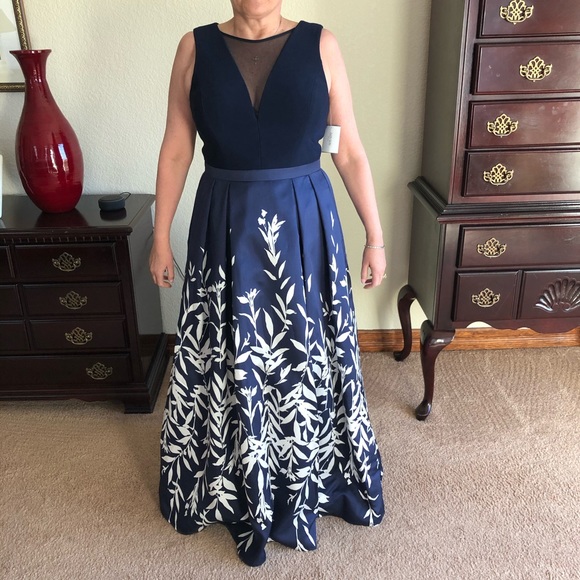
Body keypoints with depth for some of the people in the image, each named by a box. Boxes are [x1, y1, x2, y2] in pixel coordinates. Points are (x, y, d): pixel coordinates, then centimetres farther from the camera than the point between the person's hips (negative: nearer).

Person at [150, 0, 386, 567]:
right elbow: (176, 150, 4)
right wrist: (160, 236, 5)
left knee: (306, 357, 12)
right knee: (230, 361, 12)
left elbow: (350, 152, 1)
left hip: (304, 226, 0)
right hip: (224, 228, 1)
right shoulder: (196, 47, 1)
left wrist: (375, 236, 2)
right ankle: (233, 487, 36)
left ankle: (308, 482, 38)